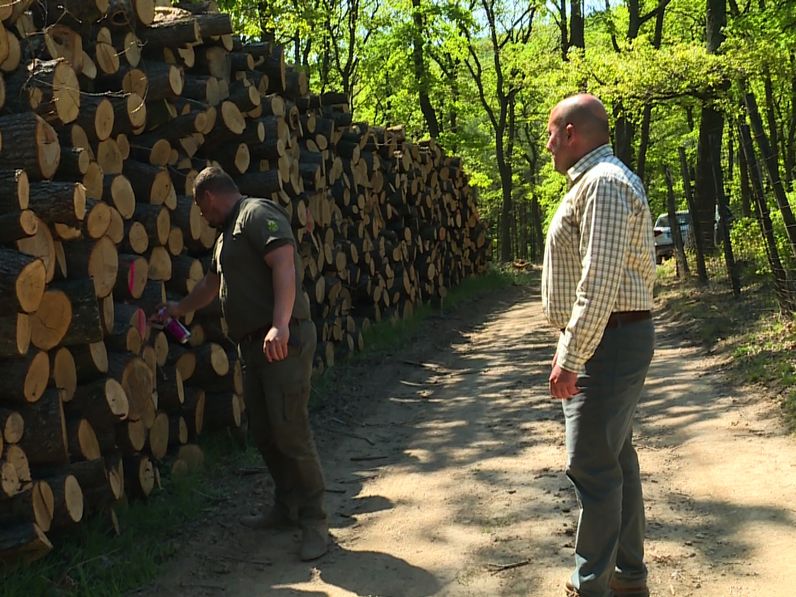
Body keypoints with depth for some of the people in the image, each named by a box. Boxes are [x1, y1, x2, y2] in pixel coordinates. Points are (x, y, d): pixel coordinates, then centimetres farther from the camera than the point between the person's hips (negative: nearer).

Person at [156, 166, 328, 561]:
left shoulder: (257, 214, -8)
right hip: (253, 346, 10)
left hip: (283, 341, -10)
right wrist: (179, 310, 52)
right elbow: (212, 283, 39)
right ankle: (285, 508, 24)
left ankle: (314, 522, -1)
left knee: (290, 432, -9)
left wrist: (280, 325, -34)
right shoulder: (228, 233, 23)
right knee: (264, 433, 11)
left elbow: (284, 265, -22)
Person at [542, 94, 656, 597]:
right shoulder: (600, 181, 17)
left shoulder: (603, 183, -17)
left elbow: (600, 281, -26)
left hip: (606, 342, -11)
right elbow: (643, 268, 20)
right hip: (618, 338, 11)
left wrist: (570, 359, -25)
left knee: (592, 466, -5)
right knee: (617, 459, 16)